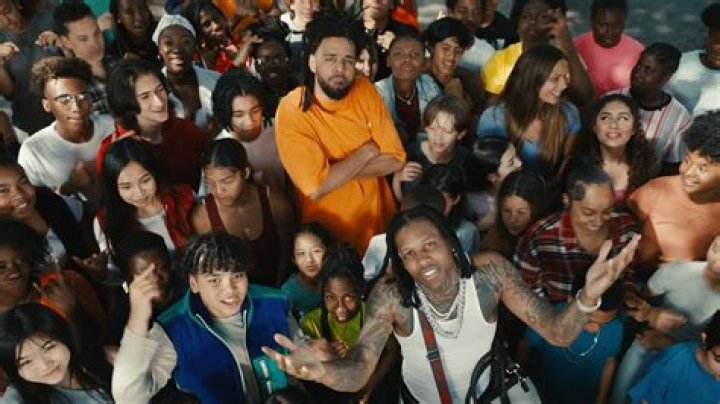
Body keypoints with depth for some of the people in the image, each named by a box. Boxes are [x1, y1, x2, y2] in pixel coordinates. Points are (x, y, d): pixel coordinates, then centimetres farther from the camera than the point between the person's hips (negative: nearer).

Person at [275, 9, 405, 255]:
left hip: (379, 221, 3)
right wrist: (367, 151, -15)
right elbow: (316, 186, -26)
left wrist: (336, 170, -19)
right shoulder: (291, 111, -19)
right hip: (330, 237, -3)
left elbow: (396, 159, -9)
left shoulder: (365, 90, -6)